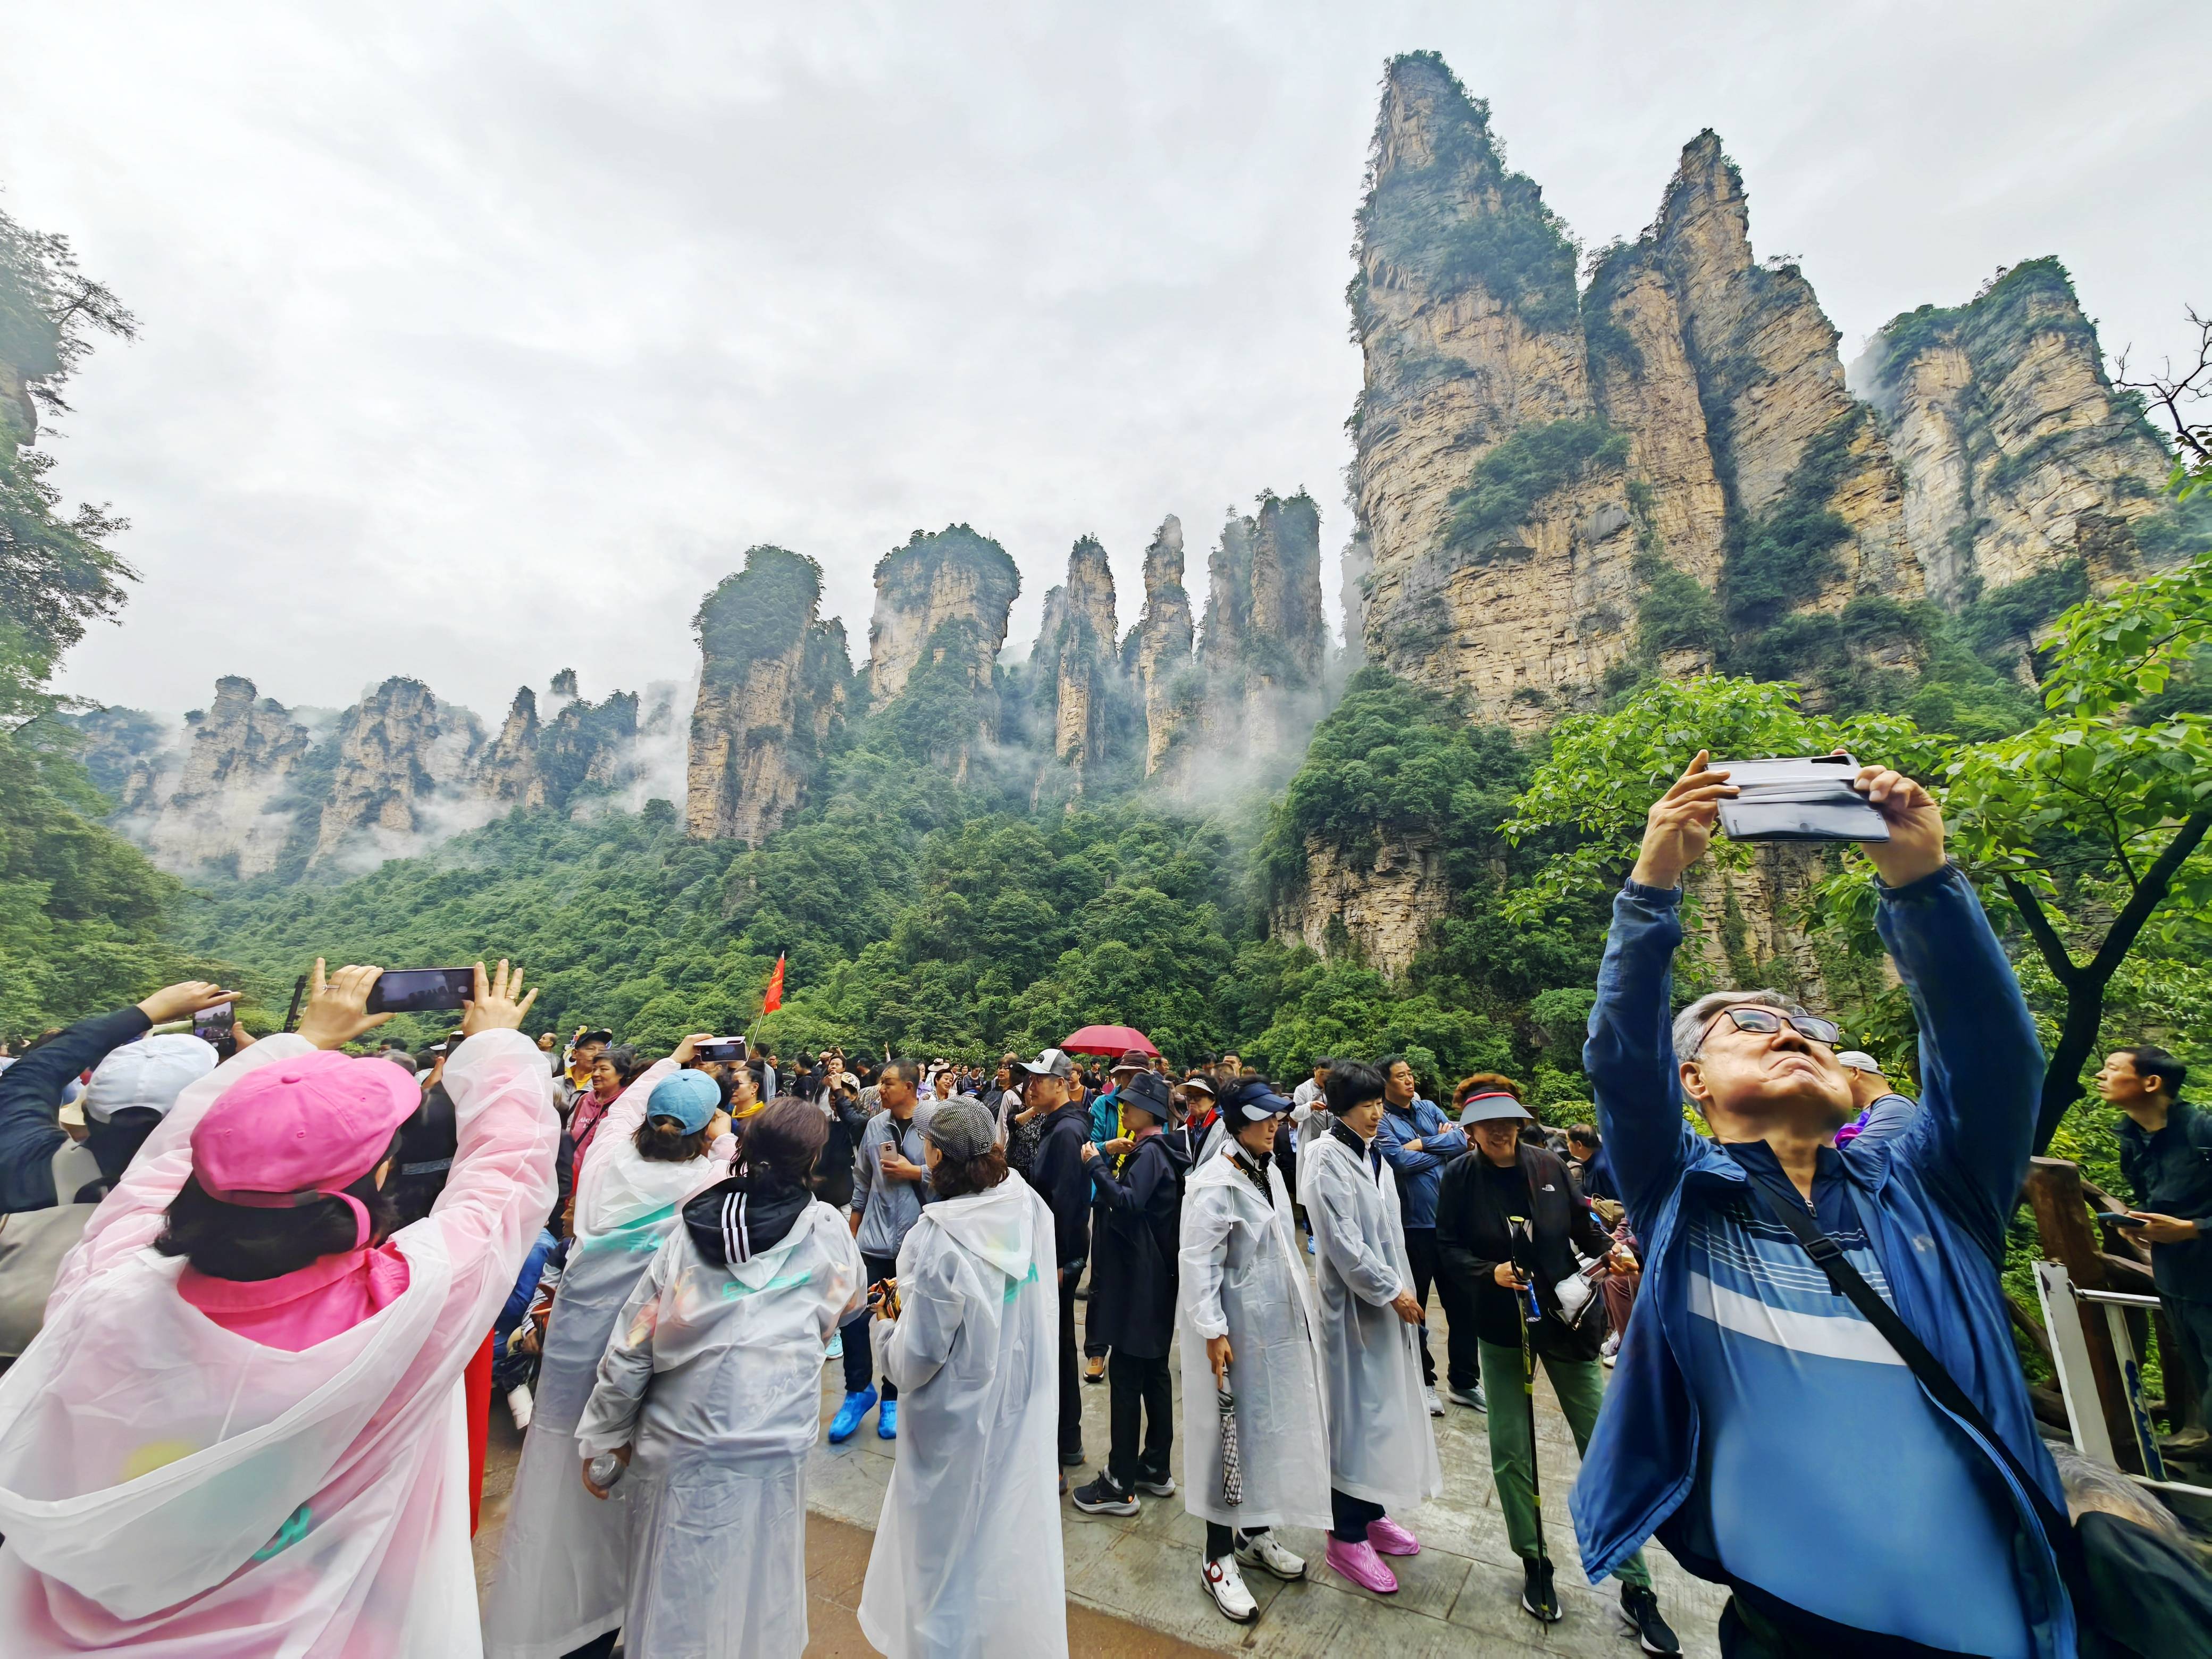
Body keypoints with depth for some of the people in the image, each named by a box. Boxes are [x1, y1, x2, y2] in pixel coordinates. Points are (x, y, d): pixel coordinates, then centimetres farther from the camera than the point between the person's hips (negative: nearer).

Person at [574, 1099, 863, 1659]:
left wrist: (604, 1435, 10)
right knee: (755, 1588, 22)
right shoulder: (827, 1230, -10)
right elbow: (849, 1299, 7)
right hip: (774, 1444, -1)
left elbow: (631, 1344, -3)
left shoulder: (689, 1229, -7)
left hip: (679, 1443, 2)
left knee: (676, 1590, 23)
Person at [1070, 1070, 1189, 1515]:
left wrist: (1097, 1164, -23)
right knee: (1153, 1373, 18)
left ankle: (1120, 1485, 9)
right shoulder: (1157, 1151, 11)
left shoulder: (1149, 1153, -18)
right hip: (1155, 1278, 10)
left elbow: (1127, 1202, -30)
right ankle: (1156, 1468, 30)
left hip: (1137, 1281, -10)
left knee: (1126, 1379, -1)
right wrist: (1108, 1163, 4)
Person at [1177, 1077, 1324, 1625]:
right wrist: (1213, 1333, -22)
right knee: (1233, 1432, 6)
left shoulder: (1268, 1171, 3)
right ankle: (1218, 1557, 26)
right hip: (1237, 1329, -8)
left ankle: (1254, 1533, 40)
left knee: (1270, 1426, 19)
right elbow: (1198, 1262, -22)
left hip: (1278, 1324, 8)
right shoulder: (1217, 1183, -23)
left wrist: (1300, 1304, 16)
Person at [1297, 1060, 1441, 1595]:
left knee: (1385, 1407, 18)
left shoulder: (1373, 1154, 6)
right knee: (1355, 1413, 4)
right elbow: (1342, 1240, -20)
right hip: (1352, 1303, -8)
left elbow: (1388, 1229, 12)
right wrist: (1391, 1292, -15)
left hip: (1388, 1299, 8)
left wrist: (1401, 1289, 9)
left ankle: (1371, 1514, 36)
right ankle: (1347, 1537, 21)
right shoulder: (1326, 1159, -19)